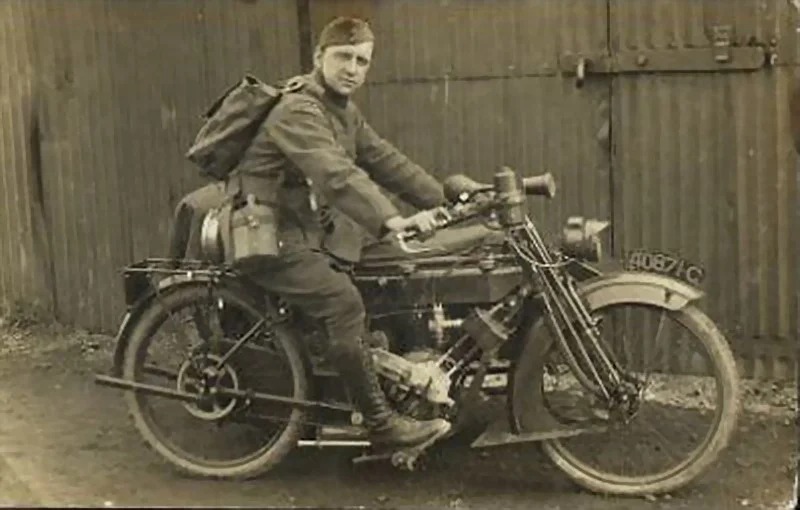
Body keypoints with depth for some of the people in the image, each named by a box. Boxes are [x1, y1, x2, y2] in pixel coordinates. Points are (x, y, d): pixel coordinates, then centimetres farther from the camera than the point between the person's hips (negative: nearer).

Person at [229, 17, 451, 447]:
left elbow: (386, 161, 9)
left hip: (311, 230, 10)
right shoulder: (298, 111, -20)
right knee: (343, 302, -24)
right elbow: (337, 173, -35)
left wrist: (445, 201, 1)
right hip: (269, 236, -10)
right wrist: (390, 220, -47)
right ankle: (381, 423, -19)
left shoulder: (345, 112, 12)